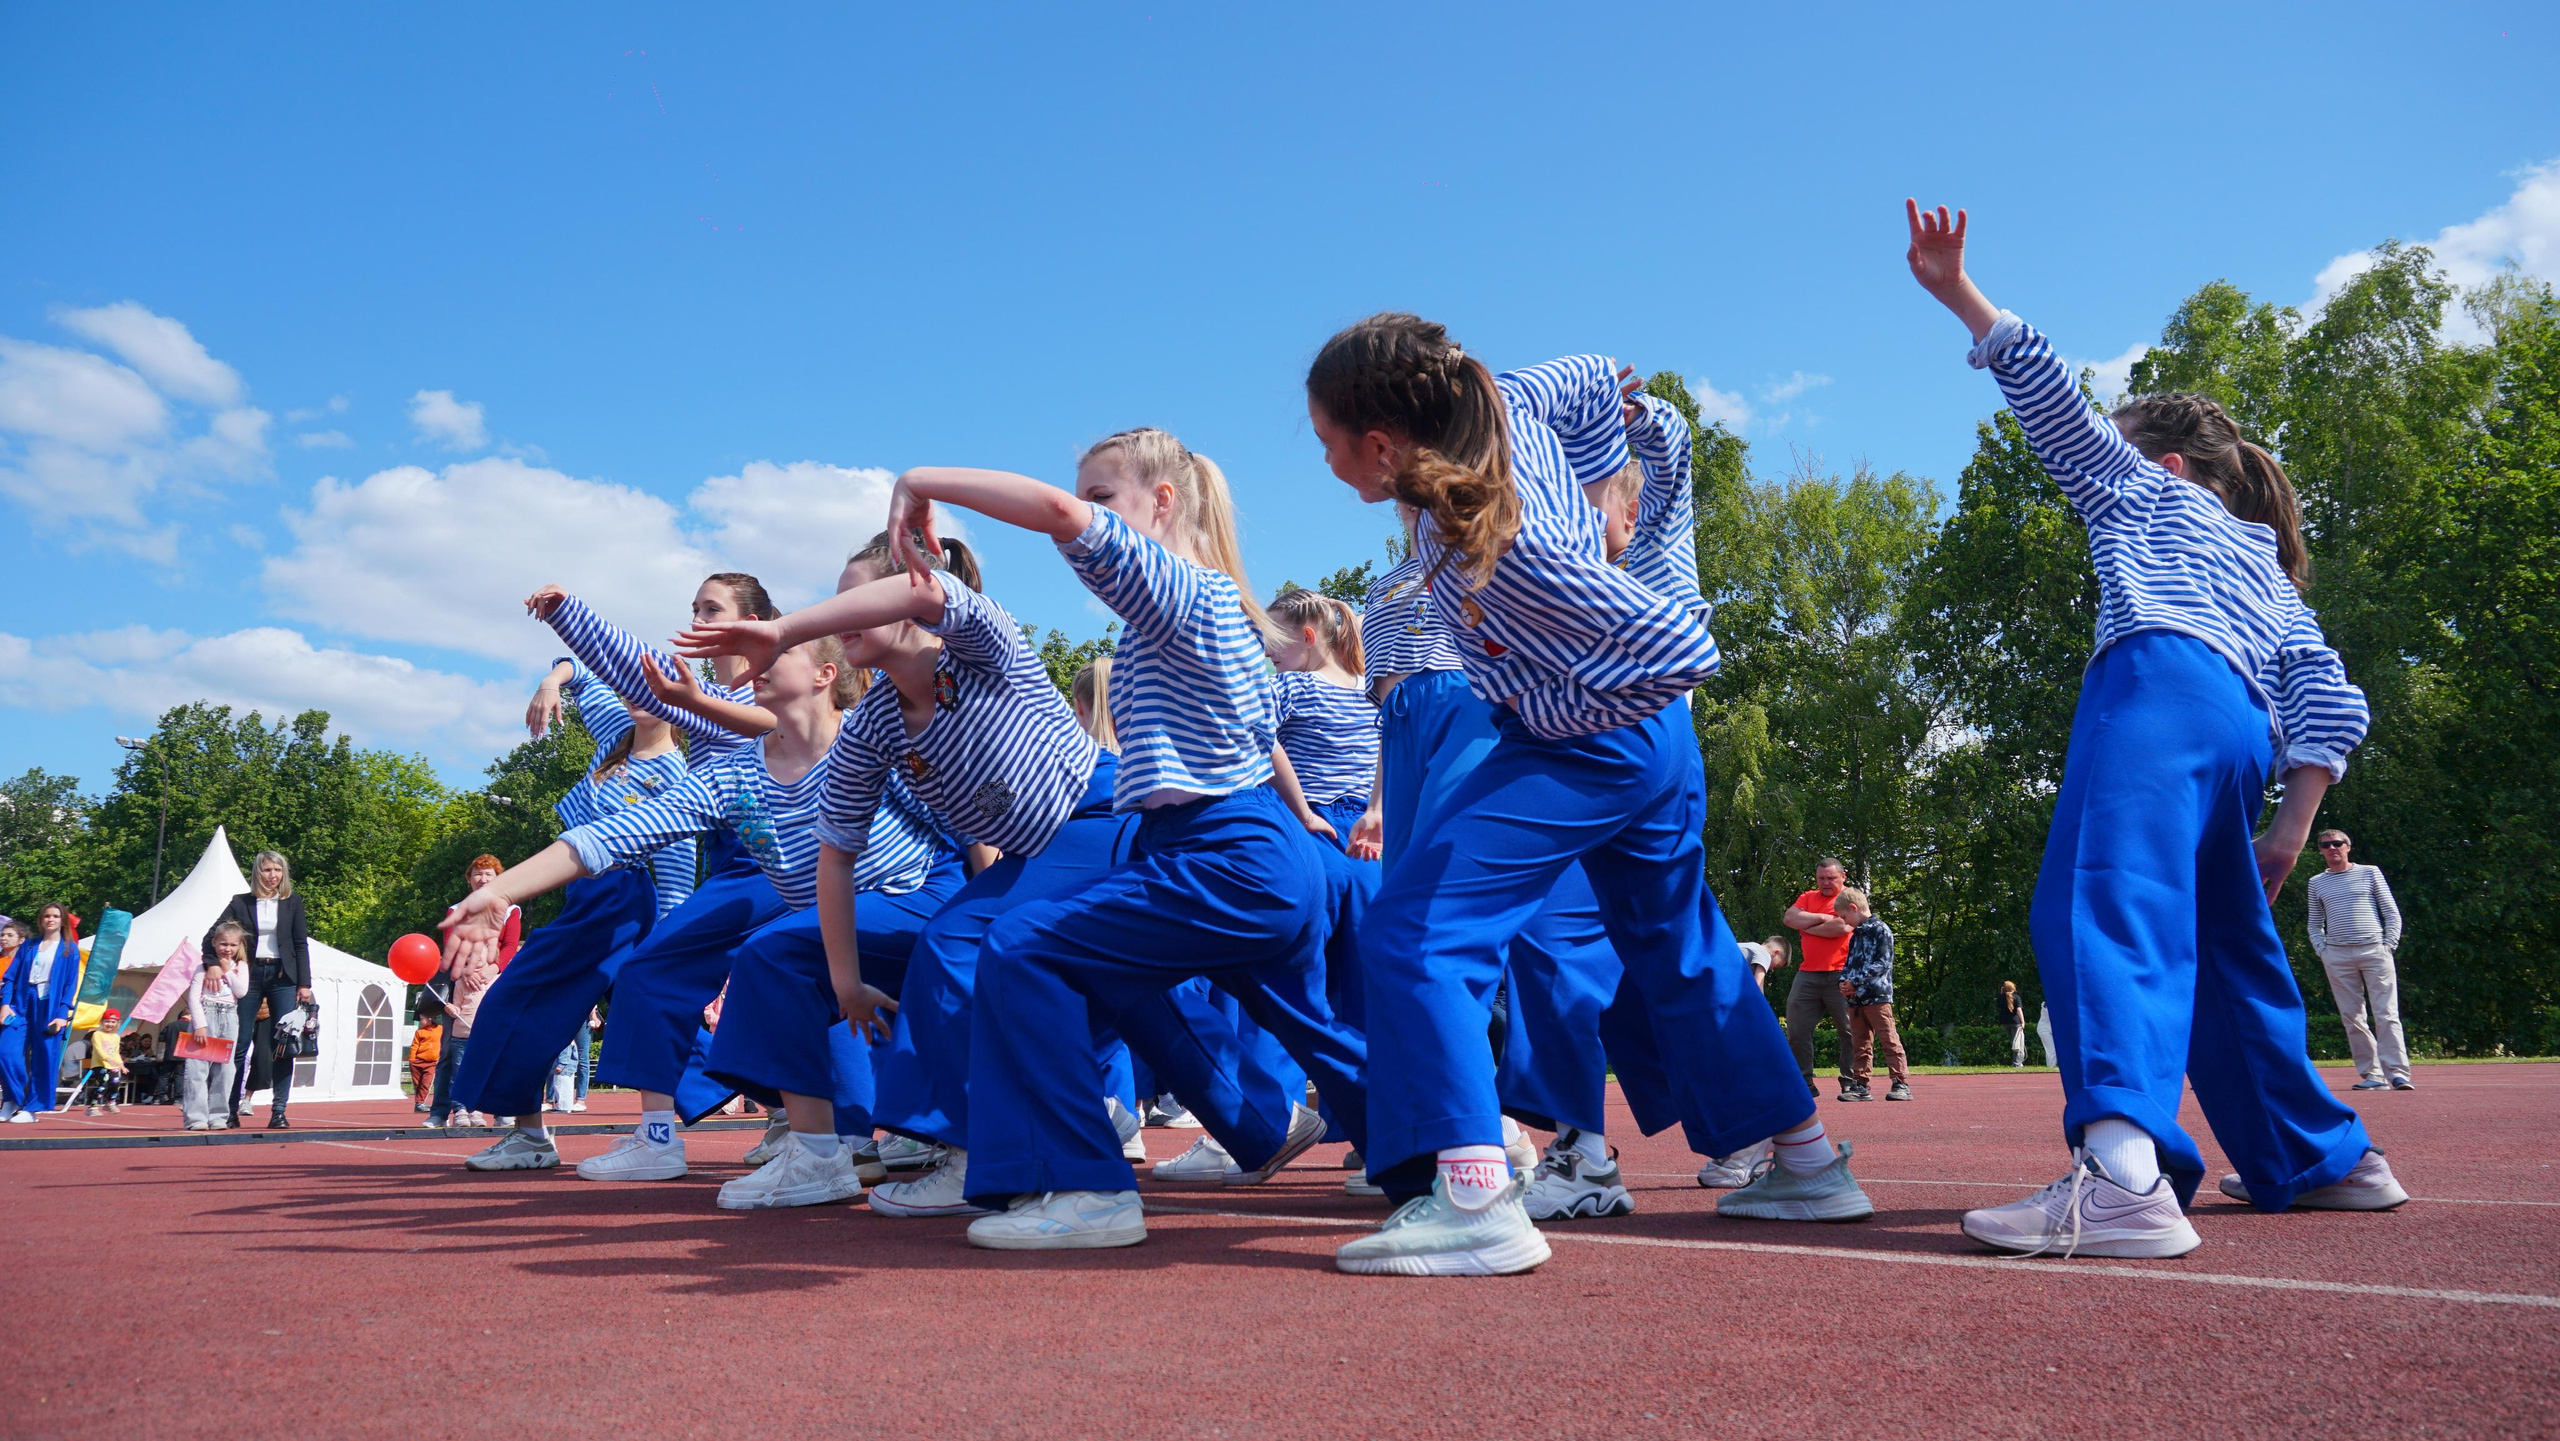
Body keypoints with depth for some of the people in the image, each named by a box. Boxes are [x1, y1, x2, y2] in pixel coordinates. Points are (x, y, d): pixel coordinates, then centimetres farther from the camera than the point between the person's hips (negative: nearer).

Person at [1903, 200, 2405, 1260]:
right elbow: (2327, 695, 24)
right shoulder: (2272, 570, 38)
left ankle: (2121, 1171, -48)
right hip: (2243, 730, 8)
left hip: (2156, 681, -8)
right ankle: (2323, 1155, 32)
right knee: (2222, 950, 22)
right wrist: (2294, 823, 18)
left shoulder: (2135, 487, 26)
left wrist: (1957, 295, 13)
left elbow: (2052, 397, 13)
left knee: (2101, 905, -27)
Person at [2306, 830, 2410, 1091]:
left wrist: (2388, 946, -3)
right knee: (2352, 1018, 0)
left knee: (2386, 1015, -8)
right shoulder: (2317, 883, 16)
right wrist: (2322, 951, 3)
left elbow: (2392, 913, 8)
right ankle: (2372, 1075, 3)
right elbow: (2315, 924, 19)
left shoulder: (2370, 873, 10)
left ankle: (2397, 1073, -11)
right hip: (2337, 956, 2)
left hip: (2375, 951, -2)